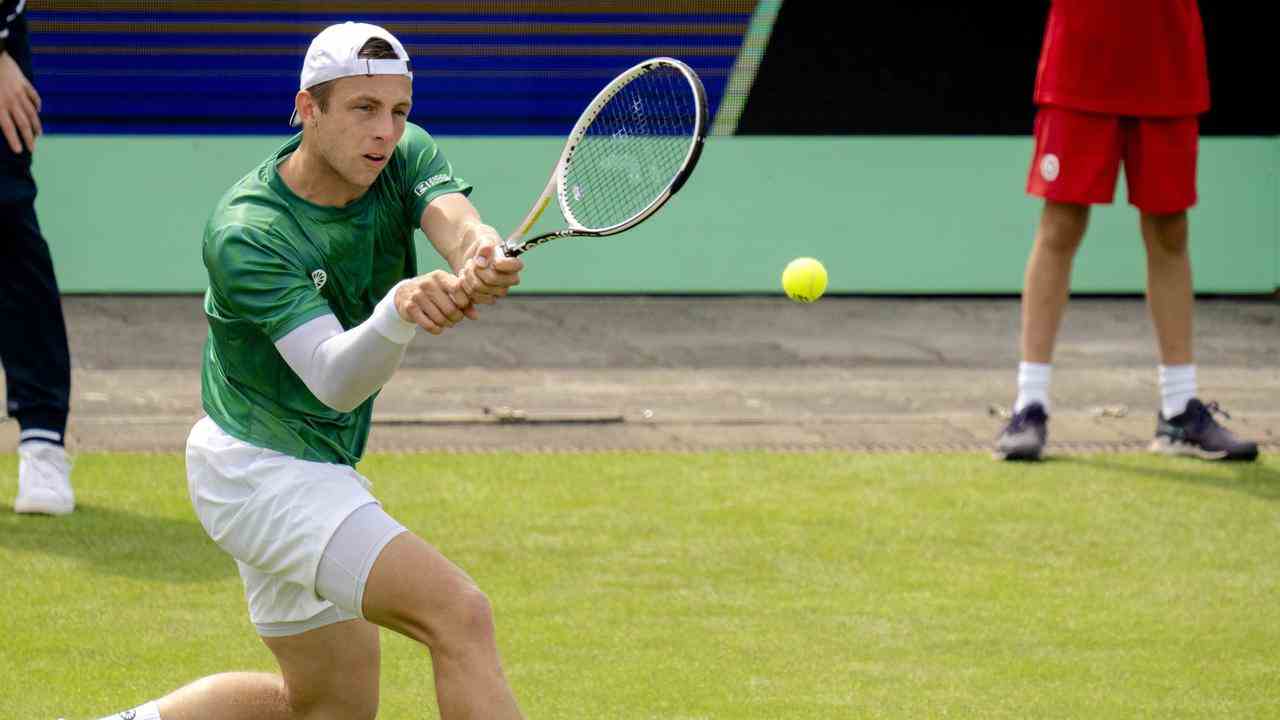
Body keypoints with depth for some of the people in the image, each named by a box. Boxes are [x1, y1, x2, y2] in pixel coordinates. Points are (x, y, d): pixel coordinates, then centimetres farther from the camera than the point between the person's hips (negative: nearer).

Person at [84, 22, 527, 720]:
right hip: (263, 471, -8)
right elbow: (335, 380, -35)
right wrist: (400, 311, -56)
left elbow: (462, 228, -28)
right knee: (460, 615, -23)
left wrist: (483, 261, -53)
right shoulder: (244, 235, -25)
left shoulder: (406, 158, -6)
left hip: (318, 469, 9)